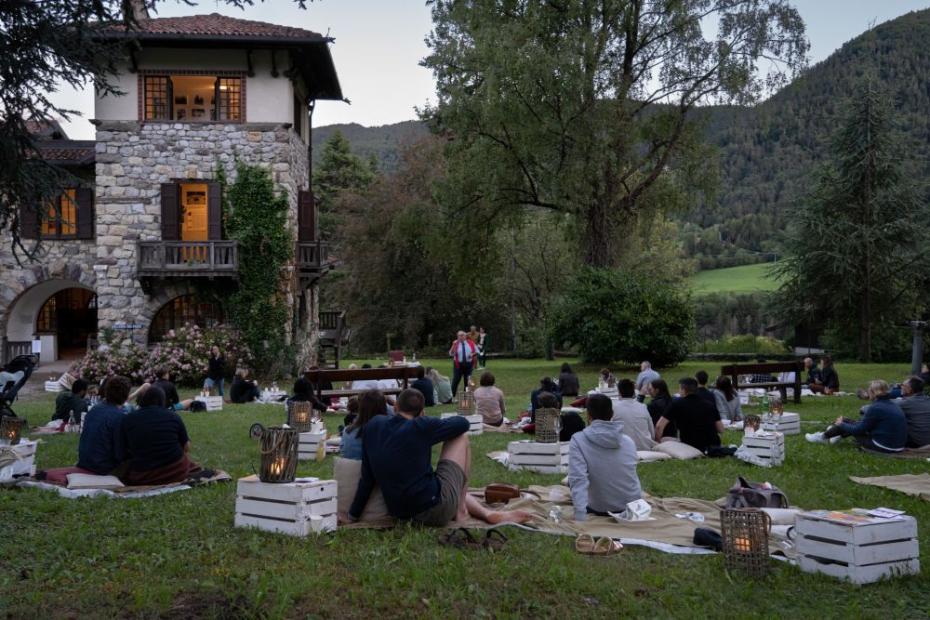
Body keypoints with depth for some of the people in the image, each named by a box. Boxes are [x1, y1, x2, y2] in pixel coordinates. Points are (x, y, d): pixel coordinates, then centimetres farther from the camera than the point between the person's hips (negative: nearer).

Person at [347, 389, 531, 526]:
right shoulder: (421, 427, -13)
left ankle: (488, 513, 20)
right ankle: (461, 510, 12)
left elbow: (367, 478, 5)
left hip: (400, 513, 6)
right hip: (435, 510, -6)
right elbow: (463, 423, 2)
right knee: (460, 437, 9)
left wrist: (353, 515, 14)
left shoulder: (373, 426, 3)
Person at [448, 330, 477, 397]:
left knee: (467, 380, 9)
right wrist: (454, 345, -23)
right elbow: (451, 354, -11)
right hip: (458, 364, -2)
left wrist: (472, 354, -12)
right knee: (456, 380, -1)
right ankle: (452, 396, 8)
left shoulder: (470, 343, 2)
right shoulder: (455, 344, -4)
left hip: (468, 364, 2)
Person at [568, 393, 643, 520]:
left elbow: (578, 480, -24)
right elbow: (632, 478, 12)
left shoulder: (578, 440, -13)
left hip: (602, 511, -5)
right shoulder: (629, 441, 0)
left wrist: (580, 519, -29)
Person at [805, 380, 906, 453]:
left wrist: (841, 424, 8)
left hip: (883, 447, -8)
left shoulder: (875, 408, -18)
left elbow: (858, 430, -10)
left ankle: (823, 437, 28)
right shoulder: (893, 404, 7)